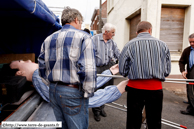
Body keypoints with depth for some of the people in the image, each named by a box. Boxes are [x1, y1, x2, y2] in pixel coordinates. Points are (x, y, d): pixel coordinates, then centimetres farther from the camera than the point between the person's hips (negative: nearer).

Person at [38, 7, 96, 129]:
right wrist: (88, 93, -8)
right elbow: (88, 69, -19)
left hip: (53, 90, 7)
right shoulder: (83, 37, -8)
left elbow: (42, 68, 12)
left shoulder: (48, 39, 11)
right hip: (73, 92, -6)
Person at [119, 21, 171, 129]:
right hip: (156, 88, 2)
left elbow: (122, 71, -3)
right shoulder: (163, 45, 1)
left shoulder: (129, 45, -4)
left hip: (135, 87, -1)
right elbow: (167, 71, 4)